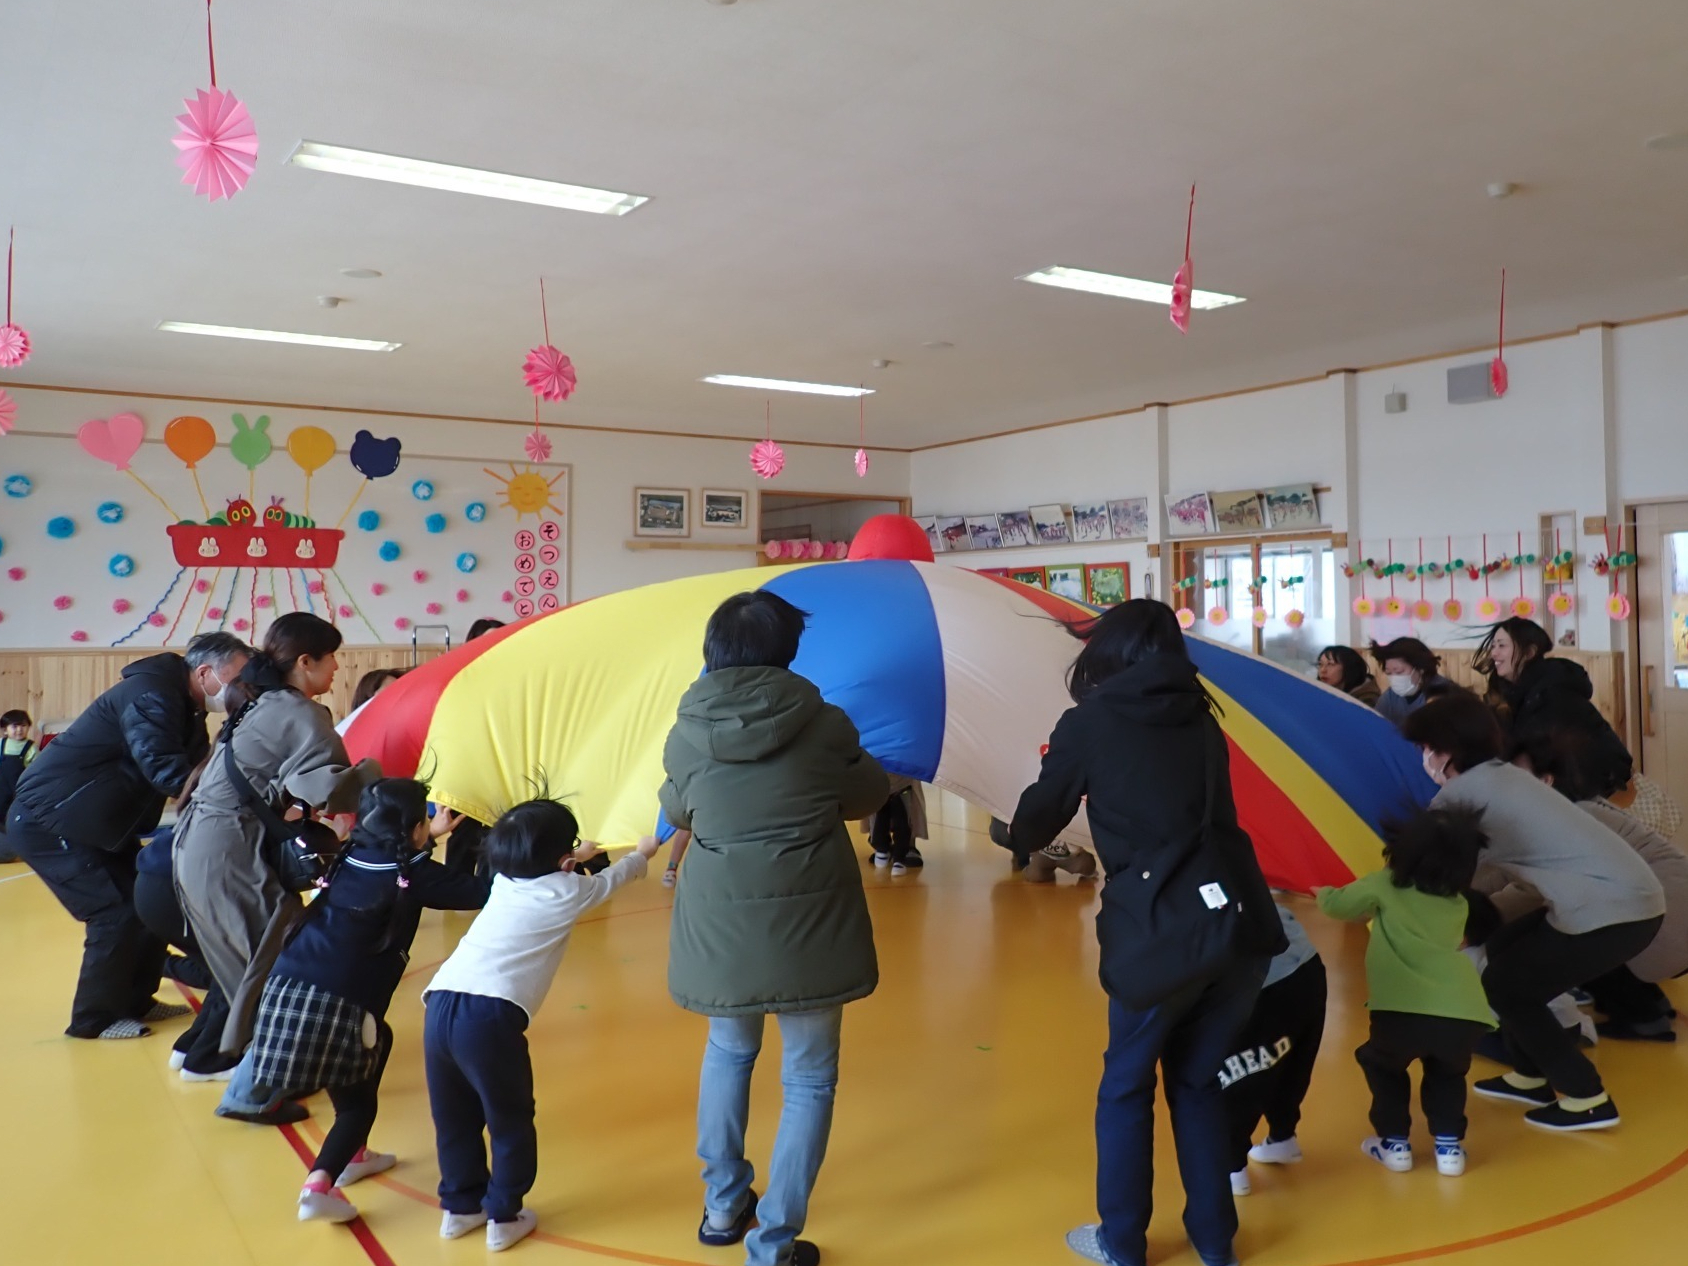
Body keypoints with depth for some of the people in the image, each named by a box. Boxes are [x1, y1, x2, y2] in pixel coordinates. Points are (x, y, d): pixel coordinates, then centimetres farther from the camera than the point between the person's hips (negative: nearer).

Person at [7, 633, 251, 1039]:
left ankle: (135, 1000, 21)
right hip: (48, 820, -10)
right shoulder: (152, 696, -24)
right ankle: (95, 1017, 7)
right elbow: (168, 772, -37)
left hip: (94, 821, 10)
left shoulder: (181, 705, 7)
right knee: (117, 913, -9)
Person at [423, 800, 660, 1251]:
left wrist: (568, 856, 63)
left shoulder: (504, 881, 22)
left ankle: (460, 1207, 35)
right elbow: (612, 877, 29)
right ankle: (504, 1217, 23)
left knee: (455, 1118, 21)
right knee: (510, 1121, 13)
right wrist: (642, 854, 48)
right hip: (490, 1013, -6)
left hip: (440, 1004, 6)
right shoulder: (569, 890, 8)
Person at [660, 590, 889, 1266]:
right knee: (809, 1079, 14)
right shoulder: (823, 722, -8)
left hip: (719, 926, 2)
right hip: (808, 924, -2)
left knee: (729, 1051, 28)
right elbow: (868, 795, 8)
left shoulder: (686, 732, -4)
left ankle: (722, 1208, 35)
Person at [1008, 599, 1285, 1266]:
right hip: (1240, 924, 4)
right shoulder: (1201, 722, 14)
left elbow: (1035, 823, 10)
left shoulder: (1088, 724, 2)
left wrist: (1016, 833, 33)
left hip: (1160, 935, -4)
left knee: (1125, 1088, 17)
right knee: (1198, 1080, 23)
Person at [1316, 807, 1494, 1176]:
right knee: (1447, 1071, 36)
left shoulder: (1385, 886, 13)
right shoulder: (1457, 905, 25)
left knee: (1381, 1063, 29)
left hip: (1405, 1012, -3)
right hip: (1467, 1016, 4)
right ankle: (1448, 1145, 28)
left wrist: (1324, 894, 42)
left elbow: (1336, 904, 18)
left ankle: (1394, 1144, 28)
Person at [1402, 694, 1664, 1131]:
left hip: (1611, 911, -9)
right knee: (1504, 949, 20)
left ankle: (1587, 1099, 11)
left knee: (1505, 985, 7)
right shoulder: (1503, 775, 16)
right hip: (1630, 895, 9)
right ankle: (1531, 1077, 29)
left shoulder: (1458, 793, -9)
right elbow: (1472, 865, 20)